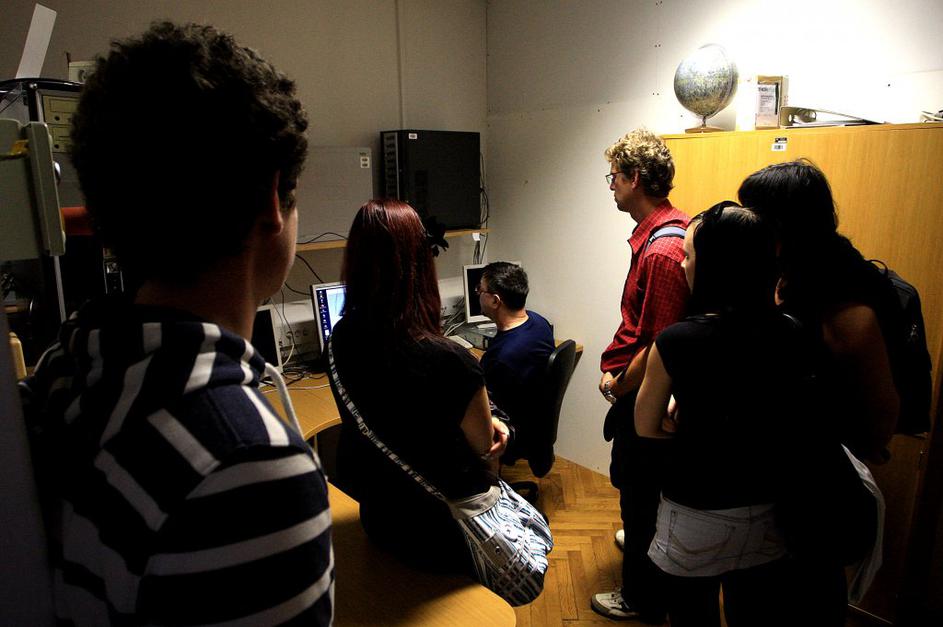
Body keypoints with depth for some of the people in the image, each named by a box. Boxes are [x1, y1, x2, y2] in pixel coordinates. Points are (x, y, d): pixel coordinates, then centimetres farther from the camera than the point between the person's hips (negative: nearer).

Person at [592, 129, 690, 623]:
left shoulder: (662, 251, -28)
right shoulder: (656, 235, 5)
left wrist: (619, 387, -14)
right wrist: (616, 368, 8)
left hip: (645, 398, -10)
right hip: (639, 390, 10)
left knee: (640, 494, 9)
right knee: (631, 481, 29)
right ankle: (640, 542, 55)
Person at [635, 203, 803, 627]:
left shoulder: (676, 341, -21)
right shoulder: (792, 337, -10)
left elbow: (647, 428, -8)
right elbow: (792, 421, 6)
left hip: (697, 517, -4)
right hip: (769, 513, 4)